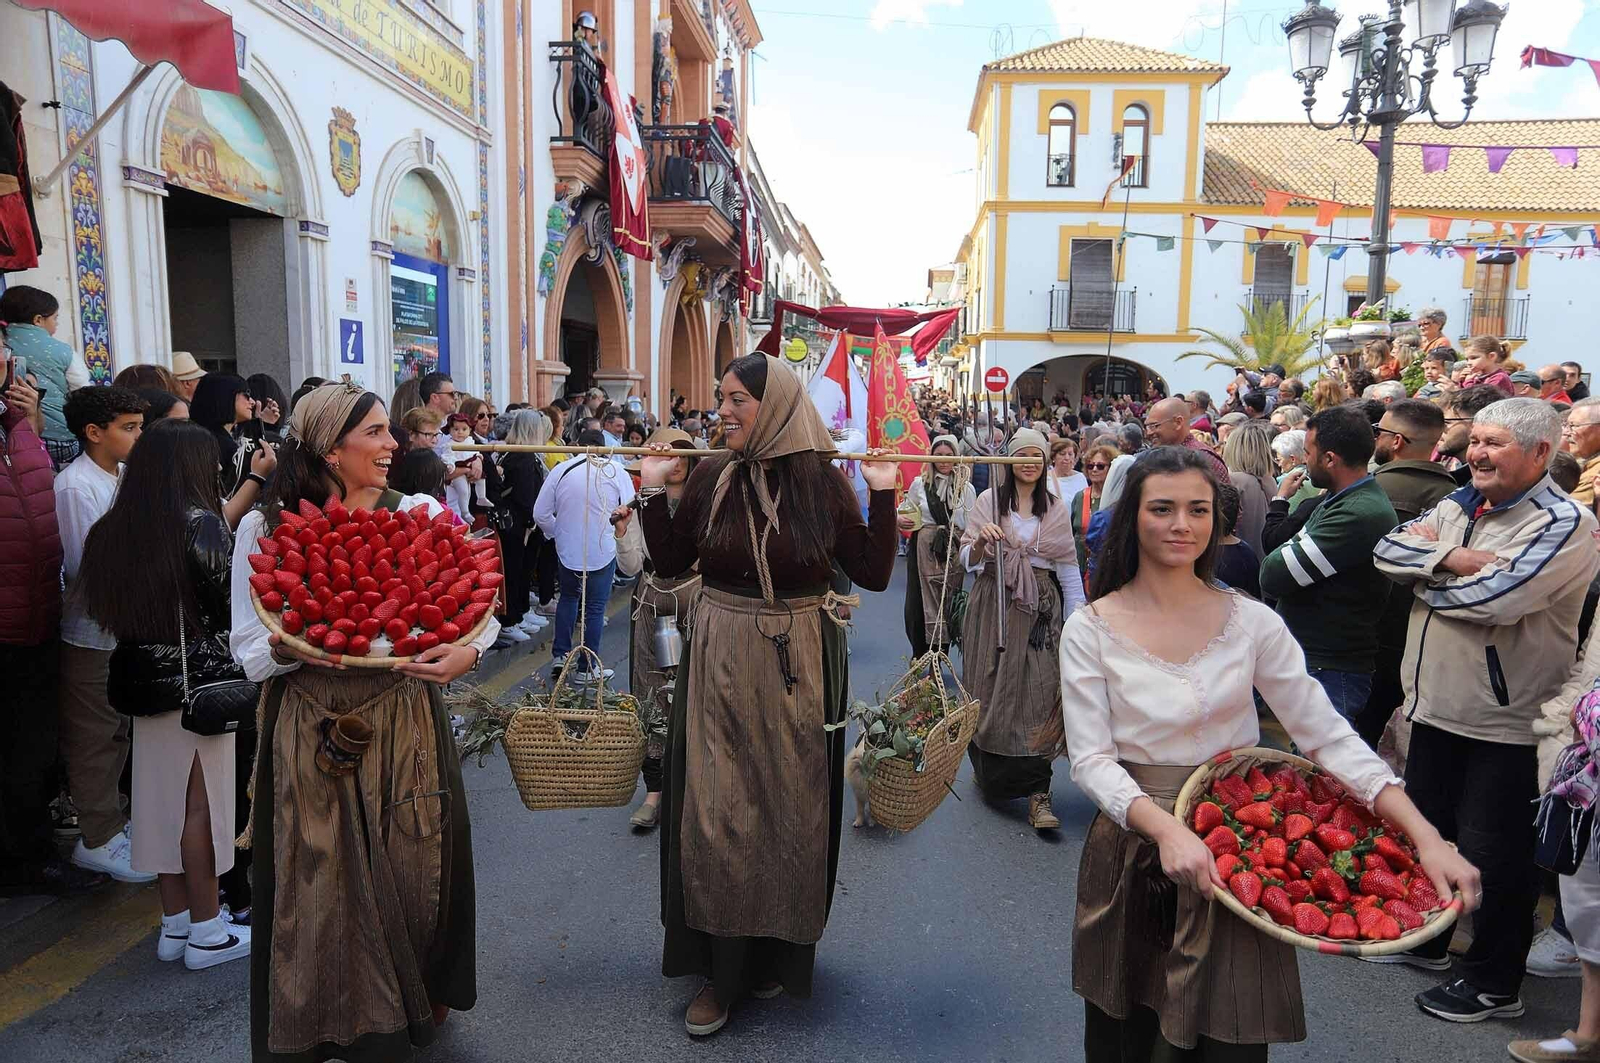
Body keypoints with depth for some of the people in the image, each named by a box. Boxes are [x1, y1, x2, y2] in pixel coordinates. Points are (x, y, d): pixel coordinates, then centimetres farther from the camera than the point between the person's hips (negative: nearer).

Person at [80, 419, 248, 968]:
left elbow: (103, 607, 9)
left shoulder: (112, 531, 4)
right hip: (201, 678, -6)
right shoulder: (202, 524, -15)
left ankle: (175, 924, 25)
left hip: (142, 678, 6)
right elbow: (230, 603, -14)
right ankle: (206, 932, 14)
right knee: (202, 803, 4)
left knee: (162, 799, 14)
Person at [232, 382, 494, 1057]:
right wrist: (286, 648, -23)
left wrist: (468, 650, -24)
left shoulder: (420, 513, -2)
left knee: (410, 870, 11)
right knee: (319, 885, 8)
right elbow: (249, 646, -1)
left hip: (403, 724, 1)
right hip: (309, 732, 0)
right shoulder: (264, 526, -2)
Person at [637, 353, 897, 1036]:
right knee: (717, 813, 5)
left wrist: (882, 493, -11)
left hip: (800, 668, -1)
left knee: (790, 808, 11)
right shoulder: (710, 477, 0)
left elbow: (873, 574, -5)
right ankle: (720, 970, 22)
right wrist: (653, 490, -2)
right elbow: (671, 563, 5)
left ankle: (777, 954, 34)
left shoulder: (822, 481, -6)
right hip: (720, 665, 1)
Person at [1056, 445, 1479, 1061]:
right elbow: (1091, 760, -12)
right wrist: (1166, 828, -28)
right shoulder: (1090, 630, -7)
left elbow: (1328, 734, -4)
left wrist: (1427, 839, -14)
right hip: (1132, 854, 0)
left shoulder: (1252, 623, -3)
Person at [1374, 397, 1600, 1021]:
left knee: (1493, 854, 5)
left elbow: (1492, 596, -27)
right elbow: (1389, 549, -2)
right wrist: (1449, 557, -19)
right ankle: (1423, 941, 40)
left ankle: (1493, 983, 24)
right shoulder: (1459, 506, 8)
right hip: (1437, 706, 8)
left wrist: (1422, 575, -10)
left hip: (1504, 724, -7)